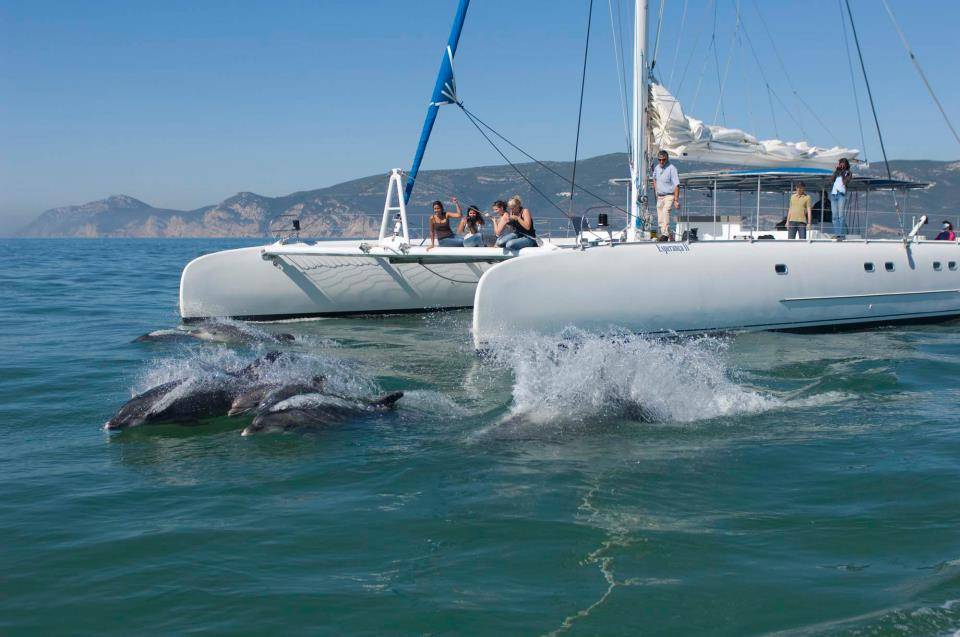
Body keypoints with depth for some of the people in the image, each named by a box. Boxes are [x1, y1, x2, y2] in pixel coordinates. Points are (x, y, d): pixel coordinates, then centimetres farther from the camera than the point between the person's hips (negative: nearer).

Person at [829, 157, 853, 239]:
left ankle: (842, 235, -16)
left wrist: (842, 173, -1)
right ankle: (836, 233, 0)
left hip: (841, 194, -5)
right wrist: (836, 170, 5)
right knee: (835, 216, 0)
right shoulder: (837, 172, 22)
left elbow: (845, 182, -5)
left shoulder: (848, 173, 9)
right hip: (833, 194, 5)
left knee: (841, 215, -12)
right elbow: (831, 179, 8)